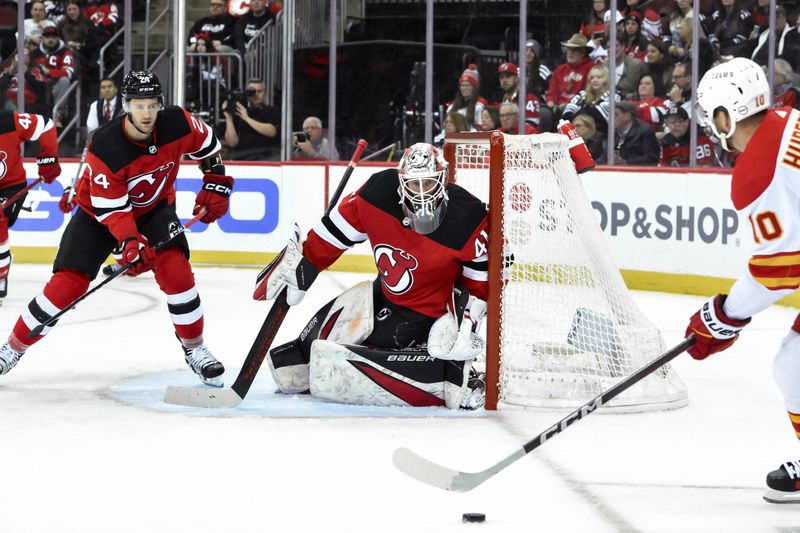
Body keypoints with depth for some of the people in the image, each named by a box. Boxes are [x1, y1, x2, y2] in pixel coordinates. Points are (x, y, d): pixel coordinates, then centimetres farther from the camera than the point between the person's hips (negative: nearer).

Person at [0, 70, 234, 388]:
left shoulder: (177, 124, -23)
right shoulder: (105, 148, -33)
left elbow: (207, 145, 0)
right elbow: (110, 207, -29)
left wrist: (216, 185, -4)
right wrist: (130, 241, -42)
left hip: (154, 207, 2)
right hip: (98, 211, -2)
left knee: (175, 269, -20)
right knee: (68, 282, -10)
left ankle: (195, 350, -3)